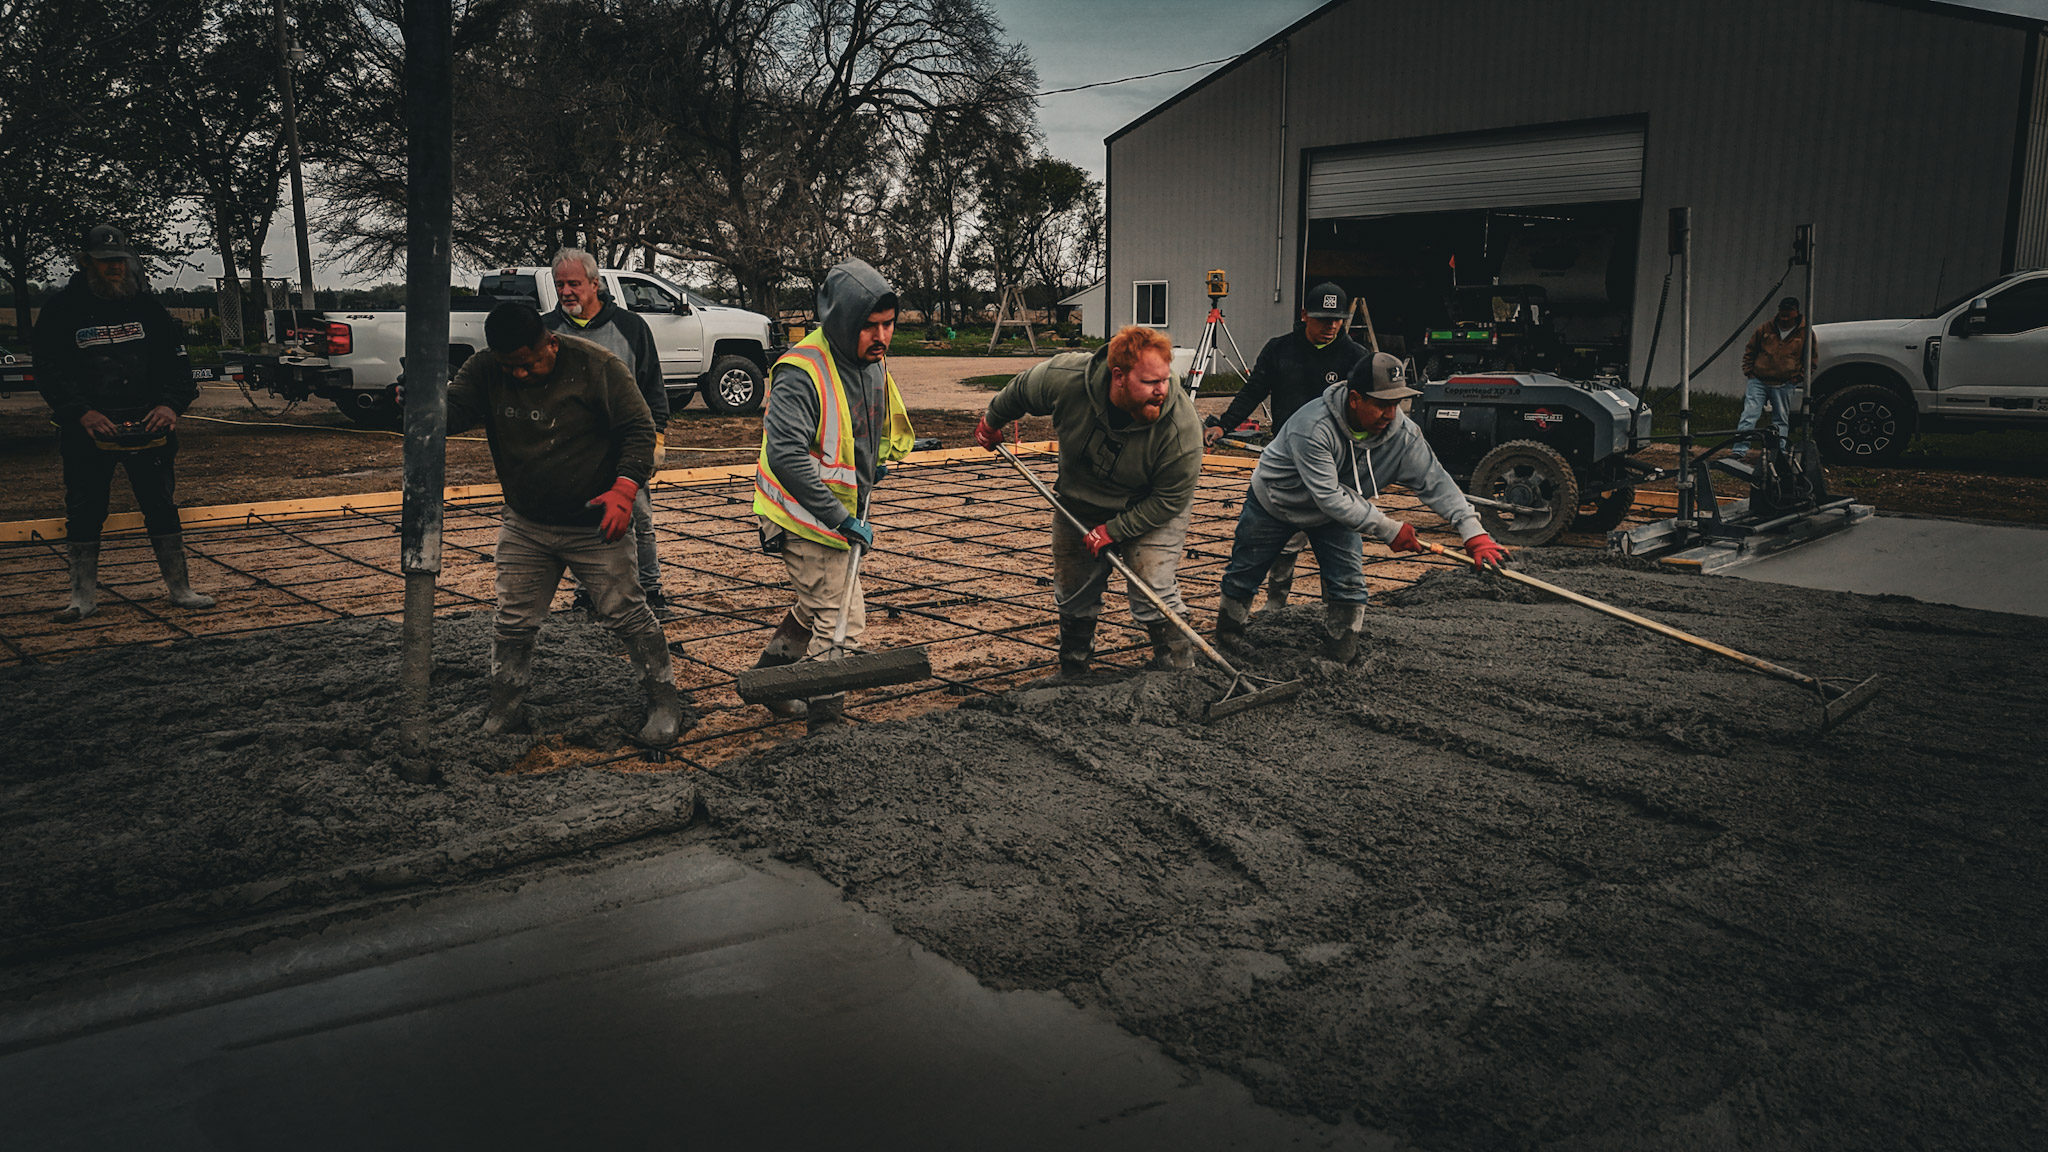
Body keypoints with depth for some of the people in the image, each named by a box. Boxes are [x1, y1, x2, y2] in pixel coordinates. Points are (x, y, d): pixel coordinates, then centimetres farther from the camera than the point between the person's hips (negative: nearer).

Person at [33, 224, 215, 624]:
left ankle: (180, 589, 12)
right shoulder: (62, 312, 2)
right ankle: (84, 596, 12)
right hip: (87, 428, -1)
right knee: (83, 513, 3)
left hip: (148, 425, 1)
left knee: (162, 508, 4)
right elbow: (49, 372, -3)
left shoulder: (147, 306, 8)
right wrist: (82, 414, -18)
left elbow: (176, 362, 5)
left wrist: (171, 404, -12)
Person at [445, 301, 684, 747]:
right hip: (524, 528, 4)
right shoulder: (485, 372, -3)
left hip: (595, 526, -4)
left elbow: (638, 430, -12)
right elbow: (453, 409, -11)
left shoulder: (596, 366, -14)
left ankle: (664, 702, 15)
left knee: (627, 615, 1)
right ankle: (504, 709, 28)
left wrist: (624, 489, -24)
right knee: (513, 623, 10)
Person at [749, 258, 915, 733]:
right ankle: (825, 723, 4)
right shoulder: (802, 371, -26)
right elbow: (786, 456, -33)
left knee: (818, 608, 24)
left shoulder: (873, 361, 2)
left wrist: (876, 463, 11)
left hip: (839, 511, 9)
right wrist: (842, 518, -32)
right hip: (804, 517, -9)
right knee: (842, 620, -7)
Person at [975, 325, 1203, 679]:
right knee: (1073, 597, 13)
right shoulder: (1064, 379, -30)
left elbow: (1170, 499, -24)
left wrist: (1114, 531, -26)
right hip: (1079, 502, 3)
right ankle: (1072, 674, 34)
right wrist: (992, 421, 11)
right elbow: (1019, 392, -6)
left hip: (1149, 510, -3)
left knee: (1155, 594, -17)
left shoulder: (1180, 426, -35)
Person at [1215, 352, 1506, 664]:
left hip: (1335, 511, 4)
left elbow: (1435, 481, -20)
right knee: (1244, 573, 9)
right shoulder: (1313, 427, -42)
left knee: (1349, 584, -7)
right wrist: (1388, 529, -38)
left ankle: (1342, 656, 9)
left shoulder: (1402, 433, -25)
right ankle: (1228, 634, 36)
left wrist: (1473, 532, -30)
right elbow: (1329, 497, -41)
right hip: (1274, 501, -4)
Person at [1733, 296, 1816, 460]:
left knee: (1781, 422, 6)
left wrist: (1798, 378, 3)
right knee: (1749, 415, -9)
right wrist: (1749, 372, 7)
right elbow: (1749, 352, 17)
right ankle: (1739, 450, -10)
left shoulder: (1805, 333, 4)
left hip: (1784, 386, 0)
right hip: (1758, 381, 0)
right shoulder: (1765, 328, 6)